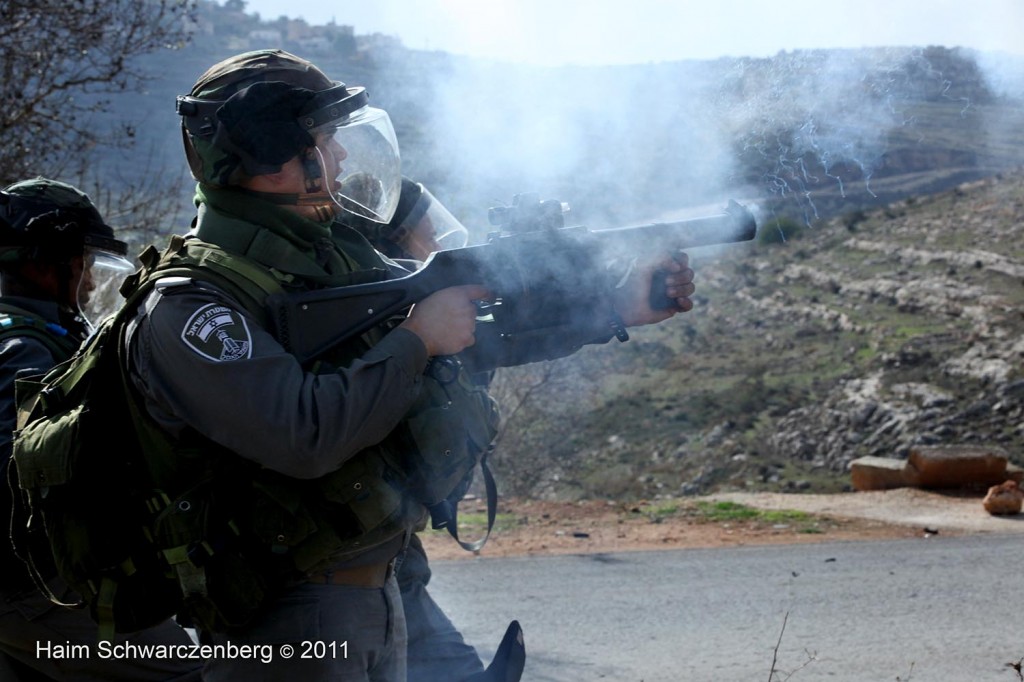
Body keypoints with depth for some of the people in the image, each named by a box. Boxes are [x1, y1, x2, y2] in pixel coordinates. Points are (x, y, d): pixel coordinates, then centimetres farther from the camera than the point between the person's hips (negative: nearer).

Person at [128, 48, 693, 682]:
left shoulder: (339, 256, 6)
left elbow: (488, 320, 10)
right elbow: (305, 433, -30)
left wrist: (618, 305, 1)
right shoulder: (184, 309, -19)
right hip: (286, 628, -8)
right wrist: (417, 338, -19)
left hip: (376, 599, 8)